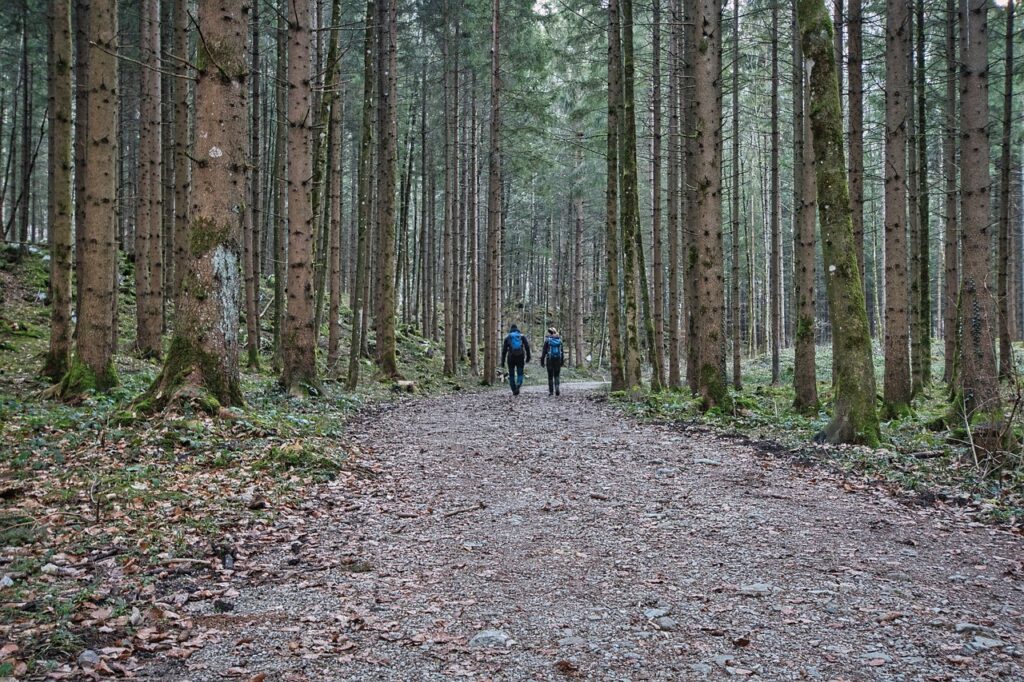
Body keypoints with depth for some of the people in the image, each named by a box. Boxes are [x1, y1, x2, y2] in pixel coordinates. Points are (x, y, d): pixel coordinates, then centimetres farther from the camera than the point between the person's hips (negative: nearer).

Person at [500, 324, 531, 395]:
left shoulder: (507, 337, 9)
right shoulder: (522, 336, 9)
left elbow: (504, 350, 6)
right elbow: (527, 346, -1)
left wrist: (503, 360, 7)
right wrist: (528, 356, 1)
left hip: (511, 358, 0)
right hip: (520, 357, 0)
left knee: (511, 375, 10)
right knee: (520, 374, 6)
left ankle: (514, 391, 8)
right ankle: (518, 386, -22)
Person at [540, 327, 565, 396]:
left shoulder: (547, 340, -5)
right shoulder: (559, 340, 4)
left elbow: (544, 351, -5)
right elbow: (562, 351, 6)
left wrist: (542, 361, 0)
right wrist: (562, 361, 13)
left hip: (550, 360, -2)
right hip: (558, 359, 2)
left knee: (550, 376, 8)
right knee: (556, 376, 11)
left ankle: (551, 391, 10)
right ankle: (557, 388, -12)